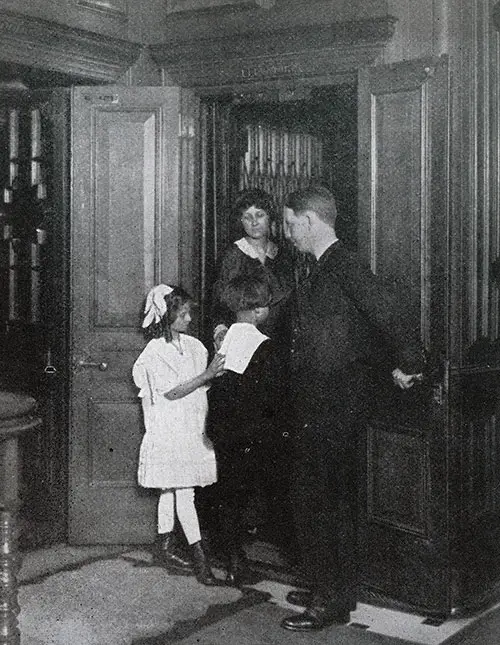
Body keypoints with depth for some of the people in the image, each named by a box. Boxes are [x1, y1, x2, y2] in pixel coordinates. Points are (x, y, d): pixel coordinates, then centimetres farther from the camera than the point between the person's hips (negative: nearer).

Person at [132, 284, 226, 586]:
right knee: (185, 493, -5)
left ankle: (165, 546, 27)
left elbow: (207, 384, 10)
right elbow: (170, 392, -18)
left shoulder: (194, 345, 8)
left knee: (171, 489, 15)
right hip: (169, 430, -6)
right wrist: (207, 374, -24)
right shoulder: (154, 352, -11)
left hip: (192, 430, 6)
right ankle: (200, 558, -3)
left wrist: (220, 354, -3)